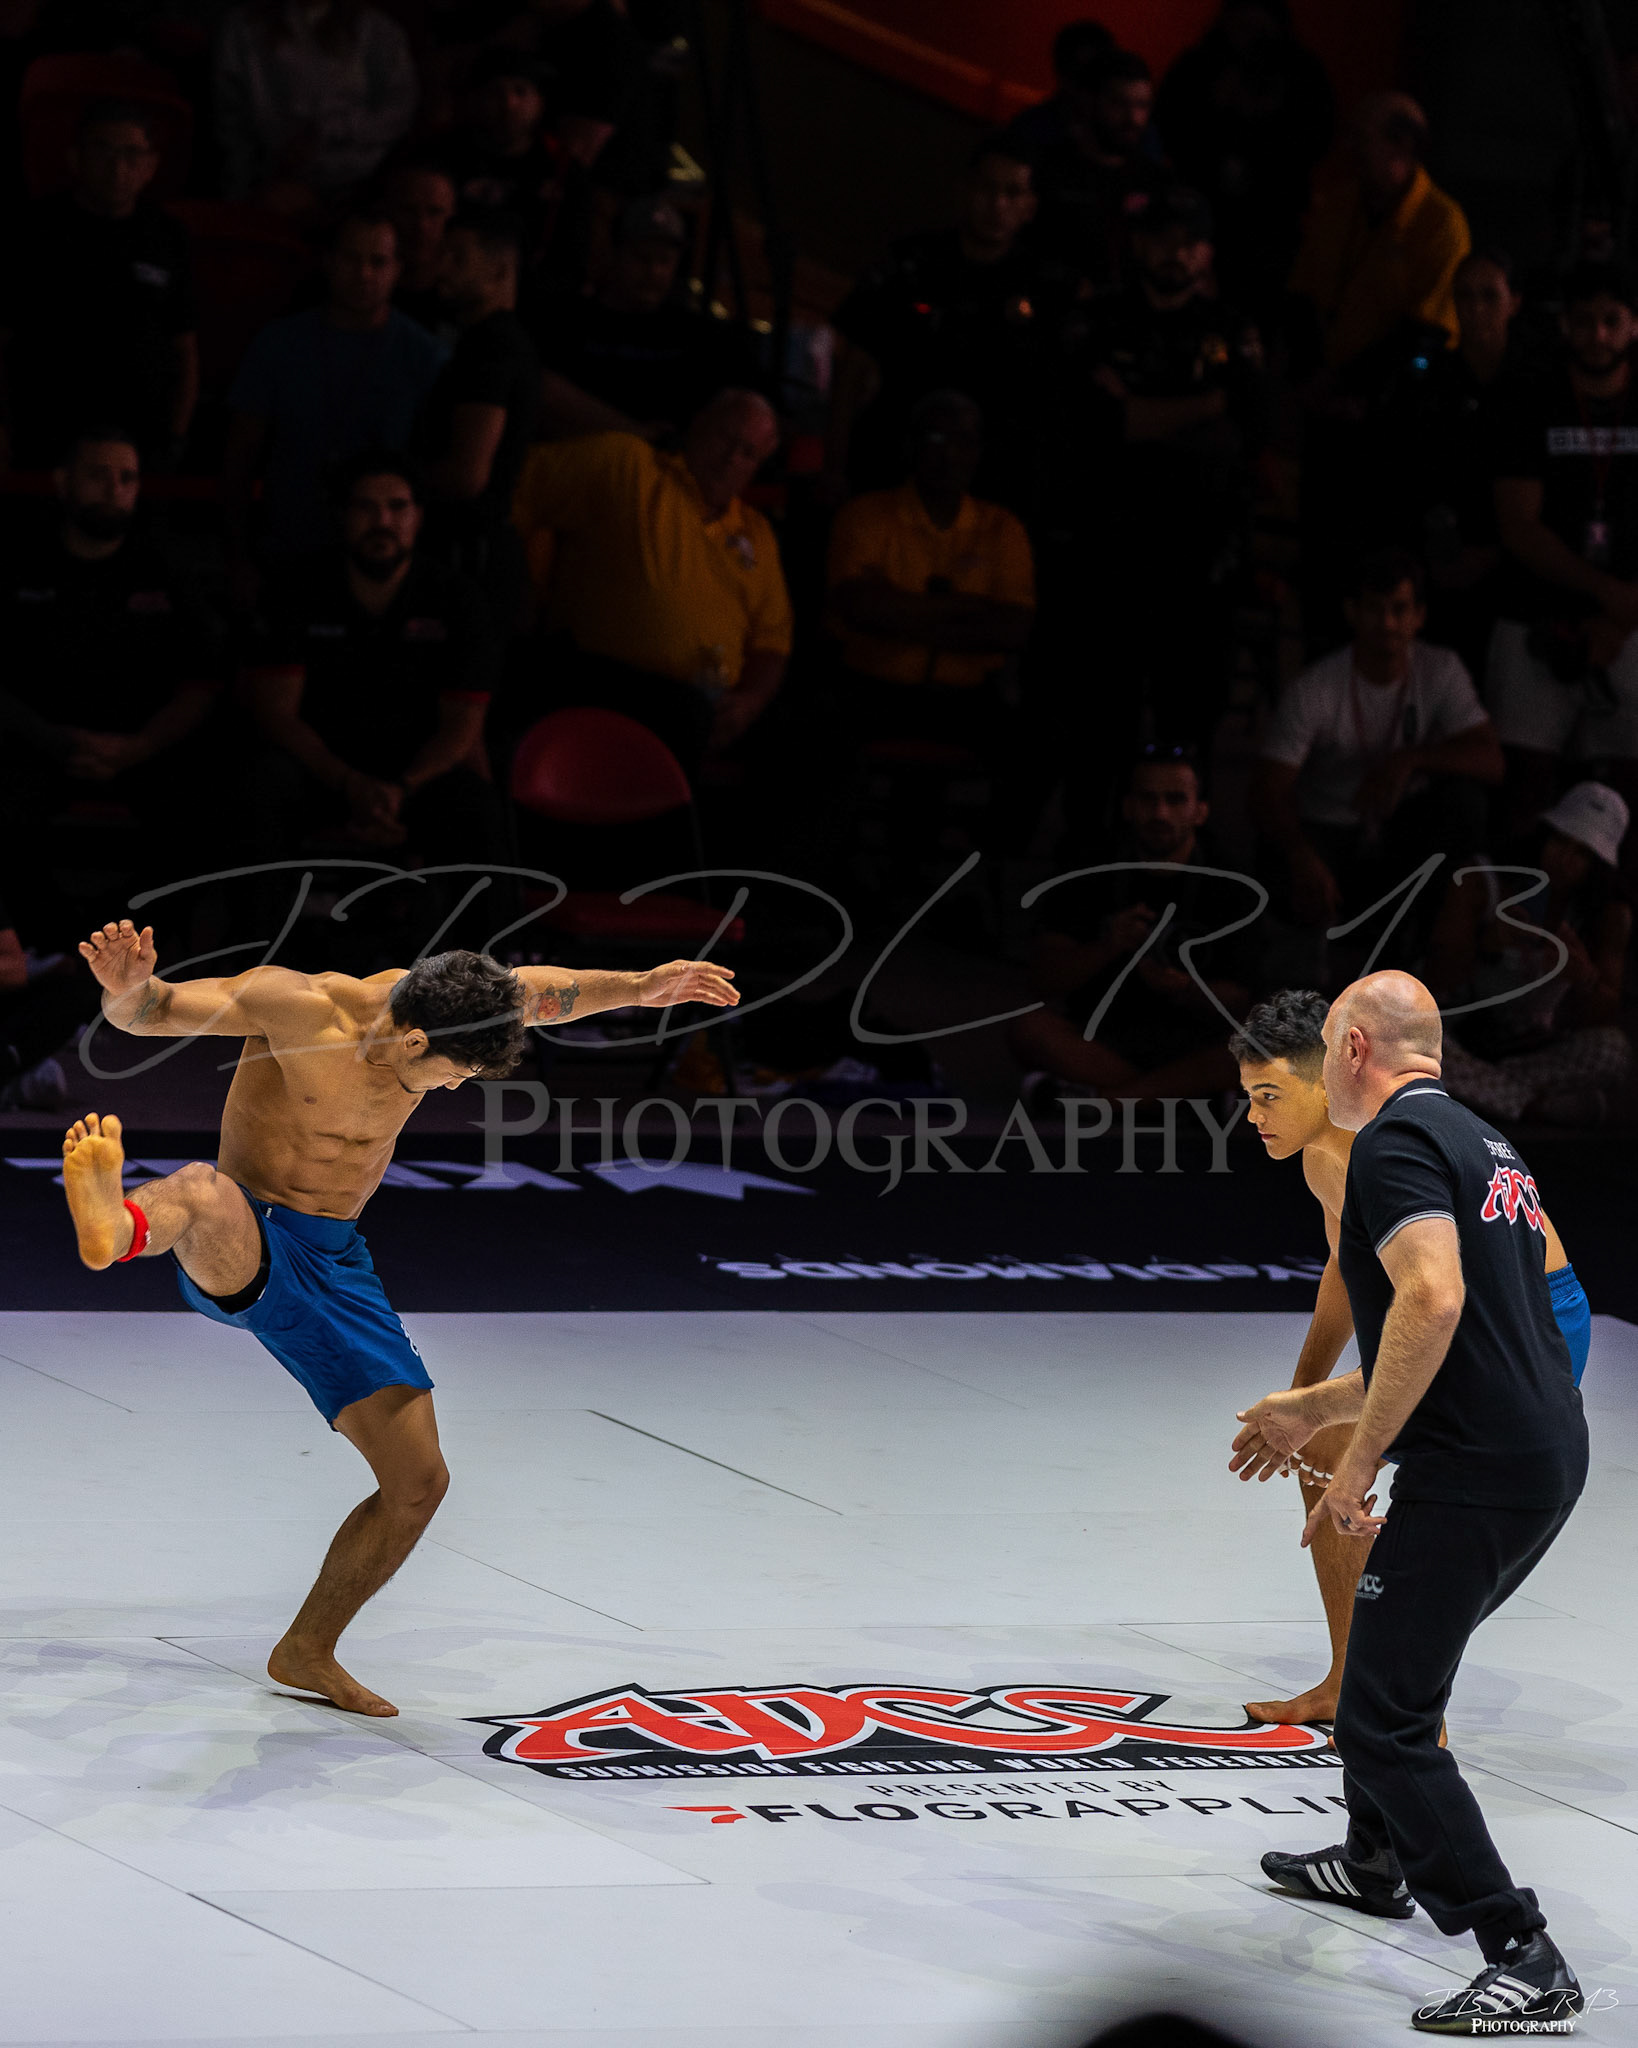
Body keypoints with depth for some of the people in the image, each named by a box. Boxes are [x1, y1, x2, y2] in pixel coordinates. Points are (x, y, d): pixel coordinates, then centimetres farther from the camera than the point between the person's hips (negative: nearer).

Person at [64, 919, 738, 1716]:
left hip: (332, 1262, 7)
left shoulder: (426, 1001, -1)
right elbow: (151, 1011, -24)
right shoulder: (299, 1007, -20)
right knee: (206, 1194, -44)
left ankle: (306, 1653, 25)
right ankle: (114, 1224, -83)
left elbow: (540, 991, 20)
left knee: (418, 1481, 6)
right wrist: (129, 989, -46)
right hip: (241, 1252, -7)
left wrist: (639, 988, 17)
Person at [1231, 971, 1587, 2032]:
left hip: (1474, 1476, -10)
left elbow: (1434, 1300, -26)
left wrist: (1359, 1463, -20)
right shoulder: (1483, 1142, 20)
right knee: (1399, 1653, 31)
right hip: (1552, 1459, 10)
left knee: (1384, 1721, -8)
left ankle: (1525, 1962, -13)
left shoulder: (1397, 1142, -10)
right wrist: (1312, 1407, 39)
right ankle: (1377, 1862, 50)